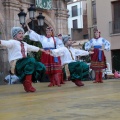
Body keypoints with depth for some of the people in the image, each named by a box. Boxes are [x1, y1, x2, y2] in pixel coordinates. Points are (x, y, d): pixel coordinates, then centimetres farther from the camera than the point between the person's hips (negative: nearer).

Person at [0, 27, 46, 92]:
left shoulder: (24, 44, 24)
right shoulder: (13, 42, -1)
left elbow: (31, 47, 40)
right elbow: (7, 43, -22)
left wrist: (40, 49, 53)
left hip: (25, 64, 8)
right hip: (16, 64, -8)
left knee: (42, 67, -3)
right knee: (31, 60, -33)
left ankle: (26, 82, 5)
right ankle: (28, 84, -28)